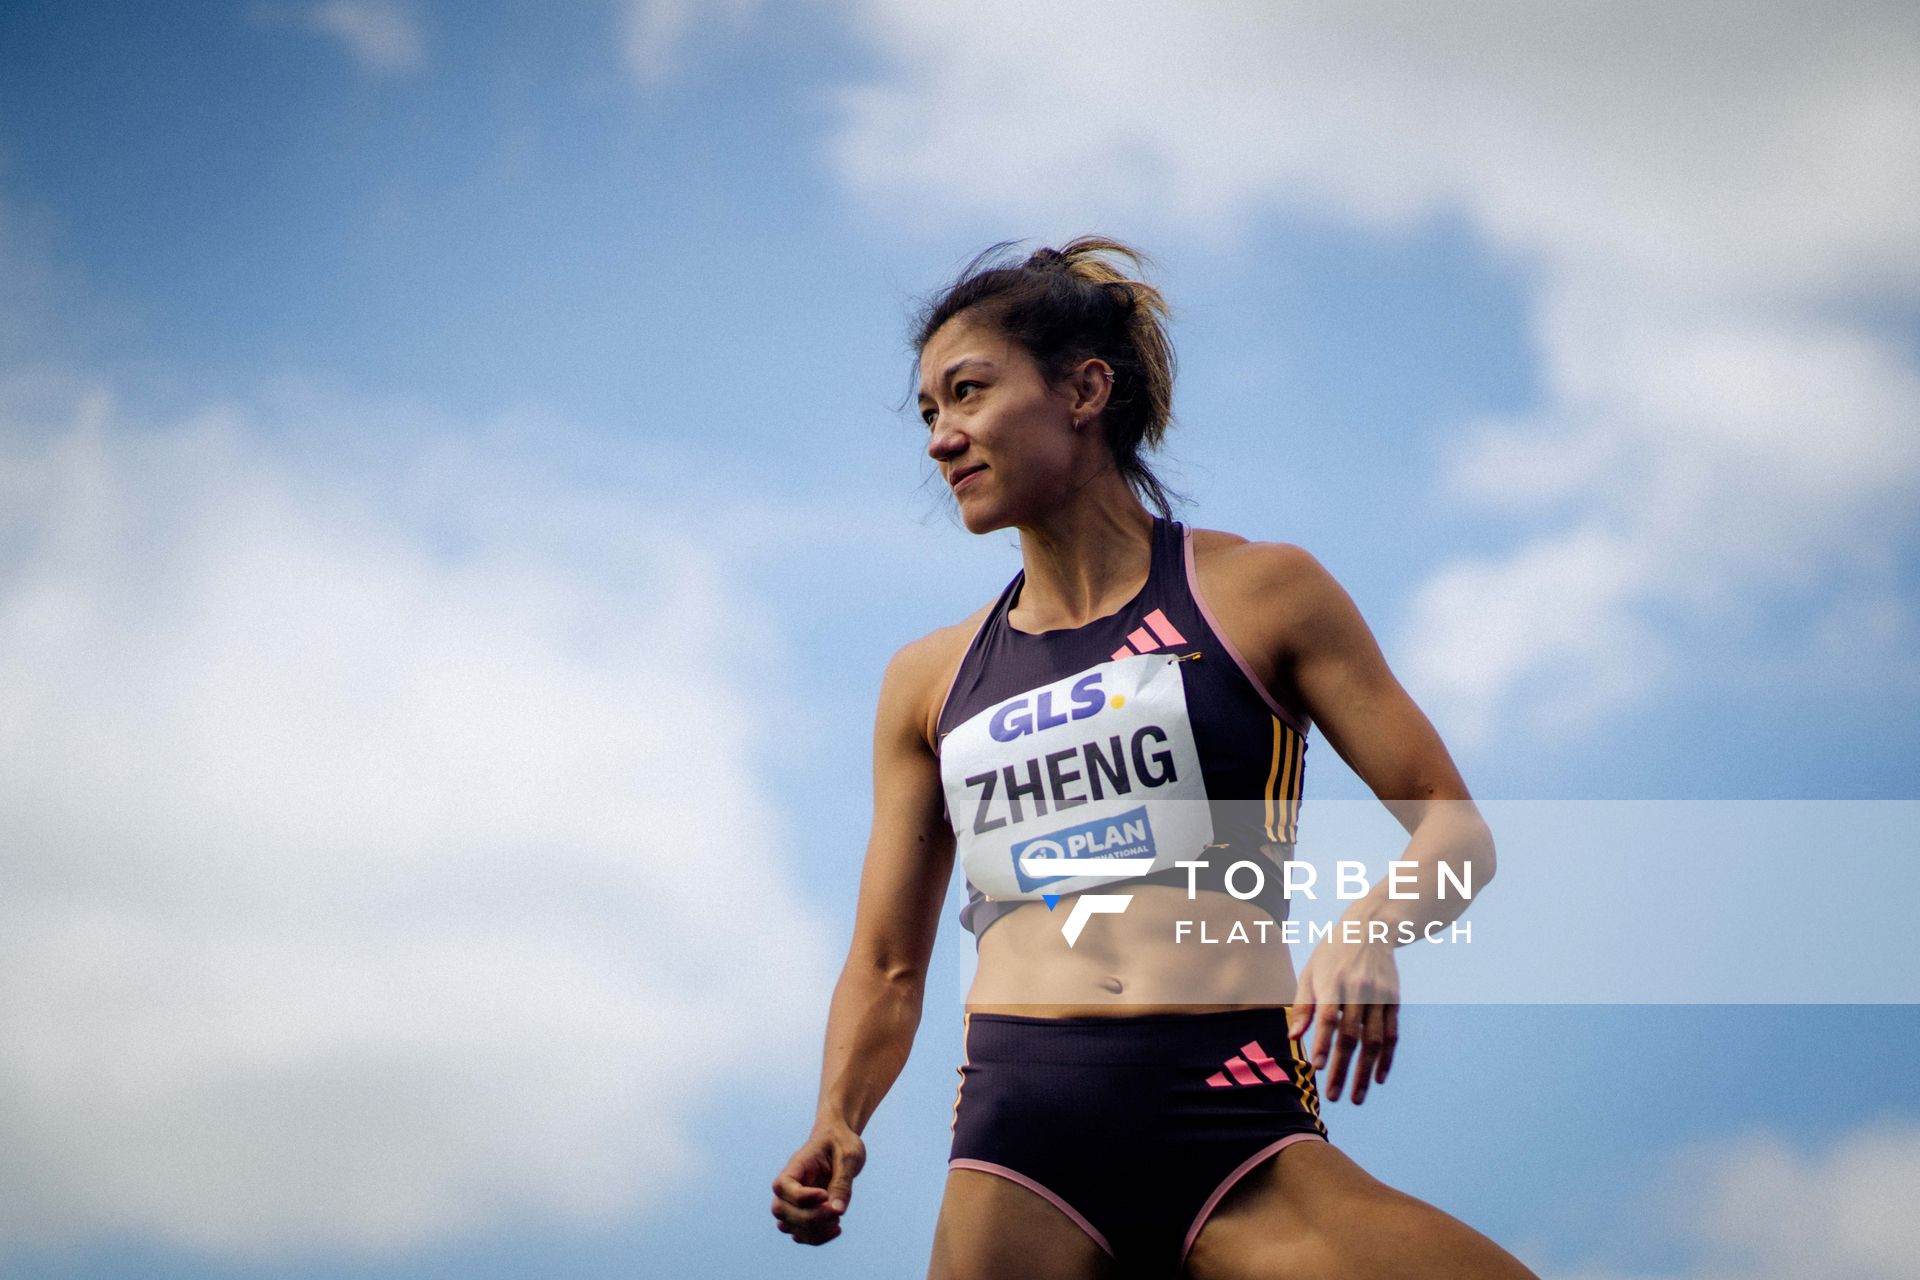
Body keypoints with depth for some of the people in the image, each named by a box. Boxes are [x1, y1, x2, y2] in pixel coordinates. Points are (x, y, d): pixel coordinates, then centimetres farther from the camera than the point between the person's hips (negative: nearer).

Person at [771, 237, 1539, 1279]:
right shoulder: (929, 680, 19)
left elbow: (1454, 828, 6)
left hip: (1239, 1135, -2)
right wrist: (837, 1118, 0)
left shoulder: (1258, 594, 10)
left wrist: (1370, 927, -16)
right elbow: (887, 967, 20)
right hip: (1019, 1135, 3)